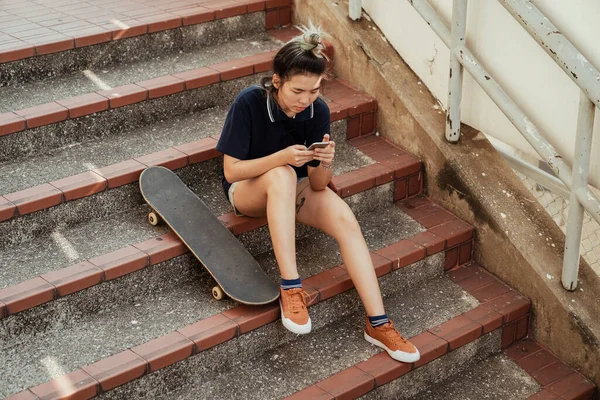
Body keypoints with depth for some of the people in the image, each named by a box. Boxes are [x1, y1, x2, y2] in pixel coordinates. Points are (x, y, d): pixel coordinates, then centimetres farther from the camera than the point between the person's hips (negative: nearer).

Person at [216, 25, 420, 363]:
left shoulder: (318, 110, -14)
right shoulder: (249, 103, -24)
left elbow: (318, 185, -11)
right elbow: (231, 170, -22)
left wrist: (324, 163, -35)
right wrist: (283, 157, -36)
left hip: (294, 187, 3)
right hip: (248, 189, -3)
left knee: (346, 220, -25)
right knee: (282, 176, -38)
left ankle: (378, 323, -25)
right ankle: (291, 289, -36)